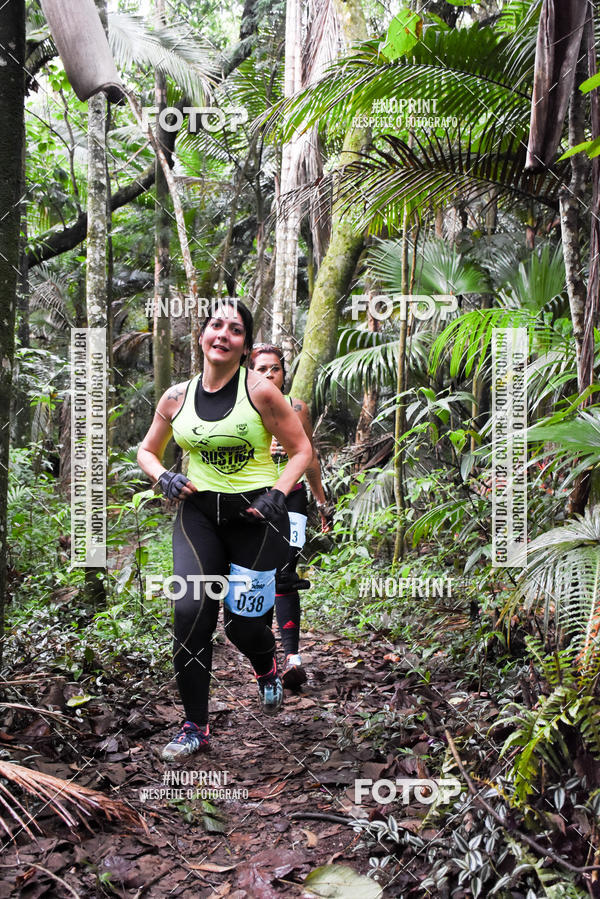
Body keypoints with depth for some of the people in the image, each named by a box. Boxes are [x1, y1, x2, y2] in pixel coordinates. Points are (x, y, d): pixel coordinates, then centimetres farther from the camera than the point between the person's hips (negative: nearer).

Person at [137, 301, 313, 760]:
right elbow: (147, 450, 17)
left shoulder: (260, 390, -8)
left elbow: (302, 450, -2)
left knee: (245, 623, 2)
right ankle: (195, 726, 6)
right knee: (190, 610, -13)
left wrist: (277, 494, -16)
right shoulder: (176, 397, 2)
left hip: (256, 515, -2)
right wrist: (164, 477, -4)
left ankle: (267, 667, 42)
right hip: (199, 511, 3)